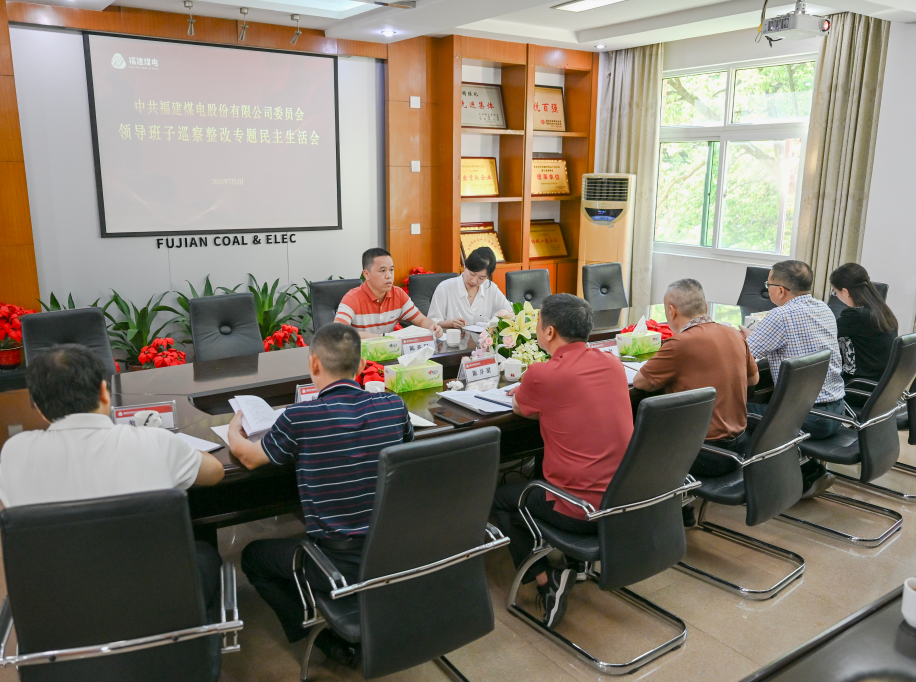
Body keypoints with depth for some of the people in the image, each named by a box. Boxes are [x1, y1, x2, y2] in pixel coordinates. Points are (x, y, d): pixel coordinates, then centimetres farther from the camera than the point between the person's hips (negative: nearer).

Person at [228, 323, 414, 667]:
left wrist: (233, 429, 22)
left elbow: (249, 457, 1)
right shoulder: (393, 406, -9)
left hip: (339, 564, -5)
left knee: (253, 556, 22)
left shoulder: (298, 418, -19)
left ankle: (329, 641, 20)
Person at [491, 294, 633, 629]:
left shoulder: (542, 374, -16)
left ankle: (544, 578, 9)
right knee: (539, 474, 32)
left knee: (502, 496, 20)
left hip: (580, 512, -6)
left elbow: (521, 409, 7)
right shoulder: (613, 364, 1)